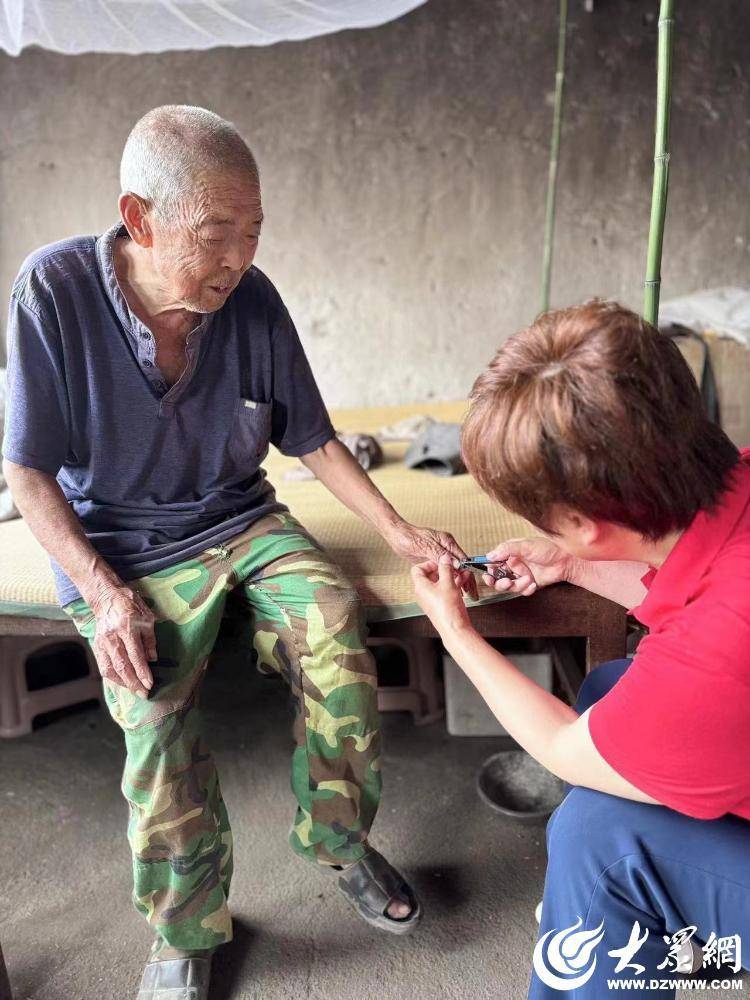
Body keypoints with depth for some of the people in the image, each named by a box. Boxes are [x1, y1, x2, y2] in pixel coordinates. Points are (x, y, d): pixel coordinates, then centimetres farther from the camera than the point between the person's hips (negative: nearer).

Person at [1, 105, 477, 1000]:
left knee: (334, 627, -24)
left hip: (240, 521, 3)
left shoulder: (251, 299, -6)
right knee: (150, 706, -26)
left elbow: (312, 441, 3)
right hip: (120, 546, -2)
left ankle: (337, 839, 2)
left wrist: (401, 534, -6)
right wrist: (104, 592, -19)